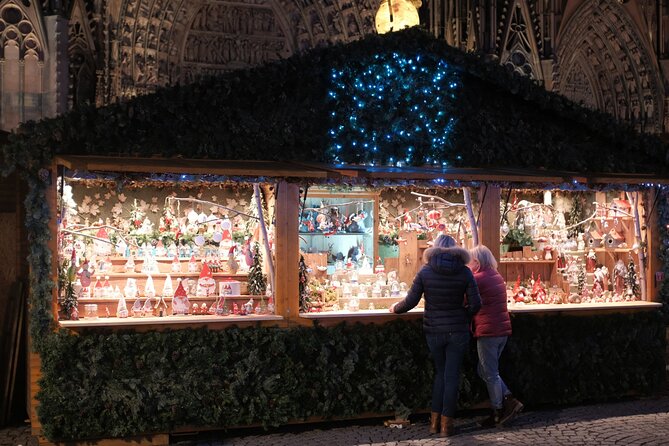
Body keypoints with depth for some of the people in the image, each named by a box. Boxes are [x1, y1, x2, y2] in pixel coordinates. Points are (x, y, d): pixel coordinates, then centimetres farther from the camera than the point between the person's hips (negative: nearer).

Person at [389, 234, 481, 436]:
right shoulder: (464, 272, -5)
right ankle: (446, 424, 9)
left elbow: (411, 301, -5)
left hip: (433, 331, 1)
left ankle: (435, 421, 17)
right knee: (451, 375, 6)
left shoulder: (425, 272, -5)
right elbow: (475, 304, -7)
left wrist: (395, 308, 13)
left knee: (440, 373, 17)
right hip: (458, 331, -1)